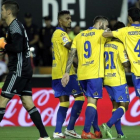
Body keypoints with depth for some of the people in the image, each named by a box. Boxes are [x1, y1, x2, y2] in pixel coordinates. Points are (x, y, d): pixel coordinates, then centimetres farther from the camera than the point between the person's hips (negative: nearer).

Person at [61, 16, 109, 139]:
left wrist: (67, 73, 5)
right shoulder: (101, 34, 1)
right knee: (92, 101, -7)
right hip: (95, 73, -6)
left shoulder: (79, 36, 15)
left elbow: (72, 55, 8)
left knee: (92, 100, 16)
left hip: (81, 74, 6)